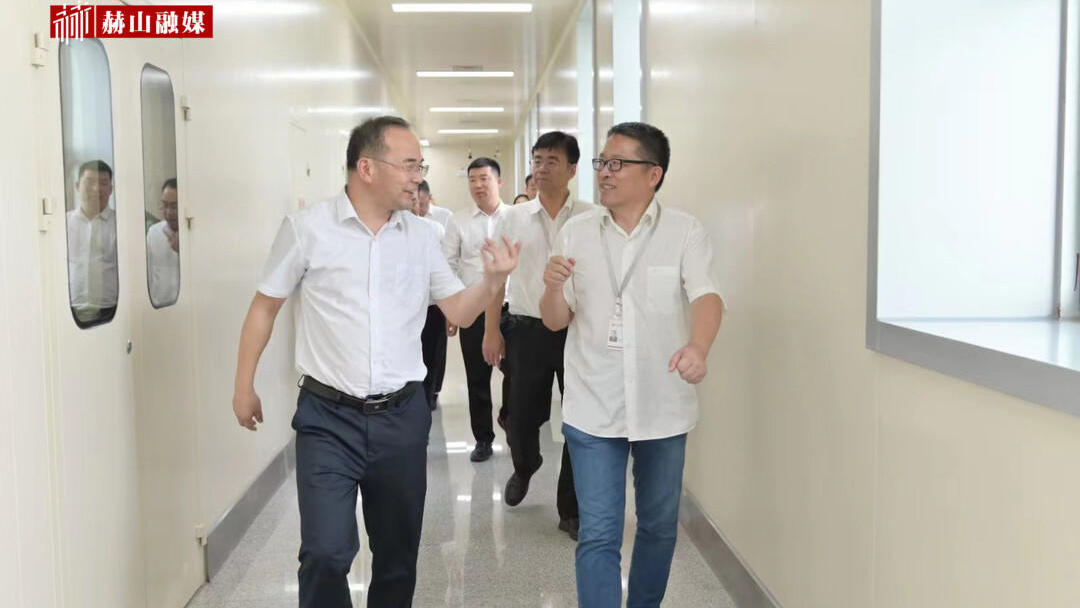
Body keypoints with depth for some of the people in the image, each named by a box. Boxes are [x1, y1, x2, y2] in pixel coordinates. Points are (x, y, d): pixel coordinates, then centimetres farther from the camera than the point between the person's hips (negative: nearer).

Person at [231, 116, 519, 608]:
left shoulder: (421, 236, 5)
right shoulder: (307, 227, -6)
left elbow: (459, 312, 7)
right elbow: (264, 306, 2)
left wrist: (493, 279, -12)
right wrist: (244, 387, 3)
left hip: (402, 417, 4)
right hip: (328, 418, -3)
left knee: (398, 553, 14)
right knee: (326, 553, -11)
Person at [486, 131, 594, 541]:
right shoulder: (513, 218, 5)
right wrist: (491, 330, 6)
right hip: (527, 330, 2)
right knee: (521, 418, 10)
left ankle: (572, 511, 18)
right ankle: (524, 467, 45)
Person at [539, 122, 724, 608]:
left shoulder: (685, 233, -3)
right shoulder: (576, 233, 3)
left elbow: (706, 297, -18)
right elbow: (555, 321, 5)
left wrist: (697, 346, -39)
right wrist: (553, 287, -18)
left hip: (663, 408, 0)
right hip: (593, 409, 0)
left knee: (659, 526, 16)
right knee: (598, 535, -1)